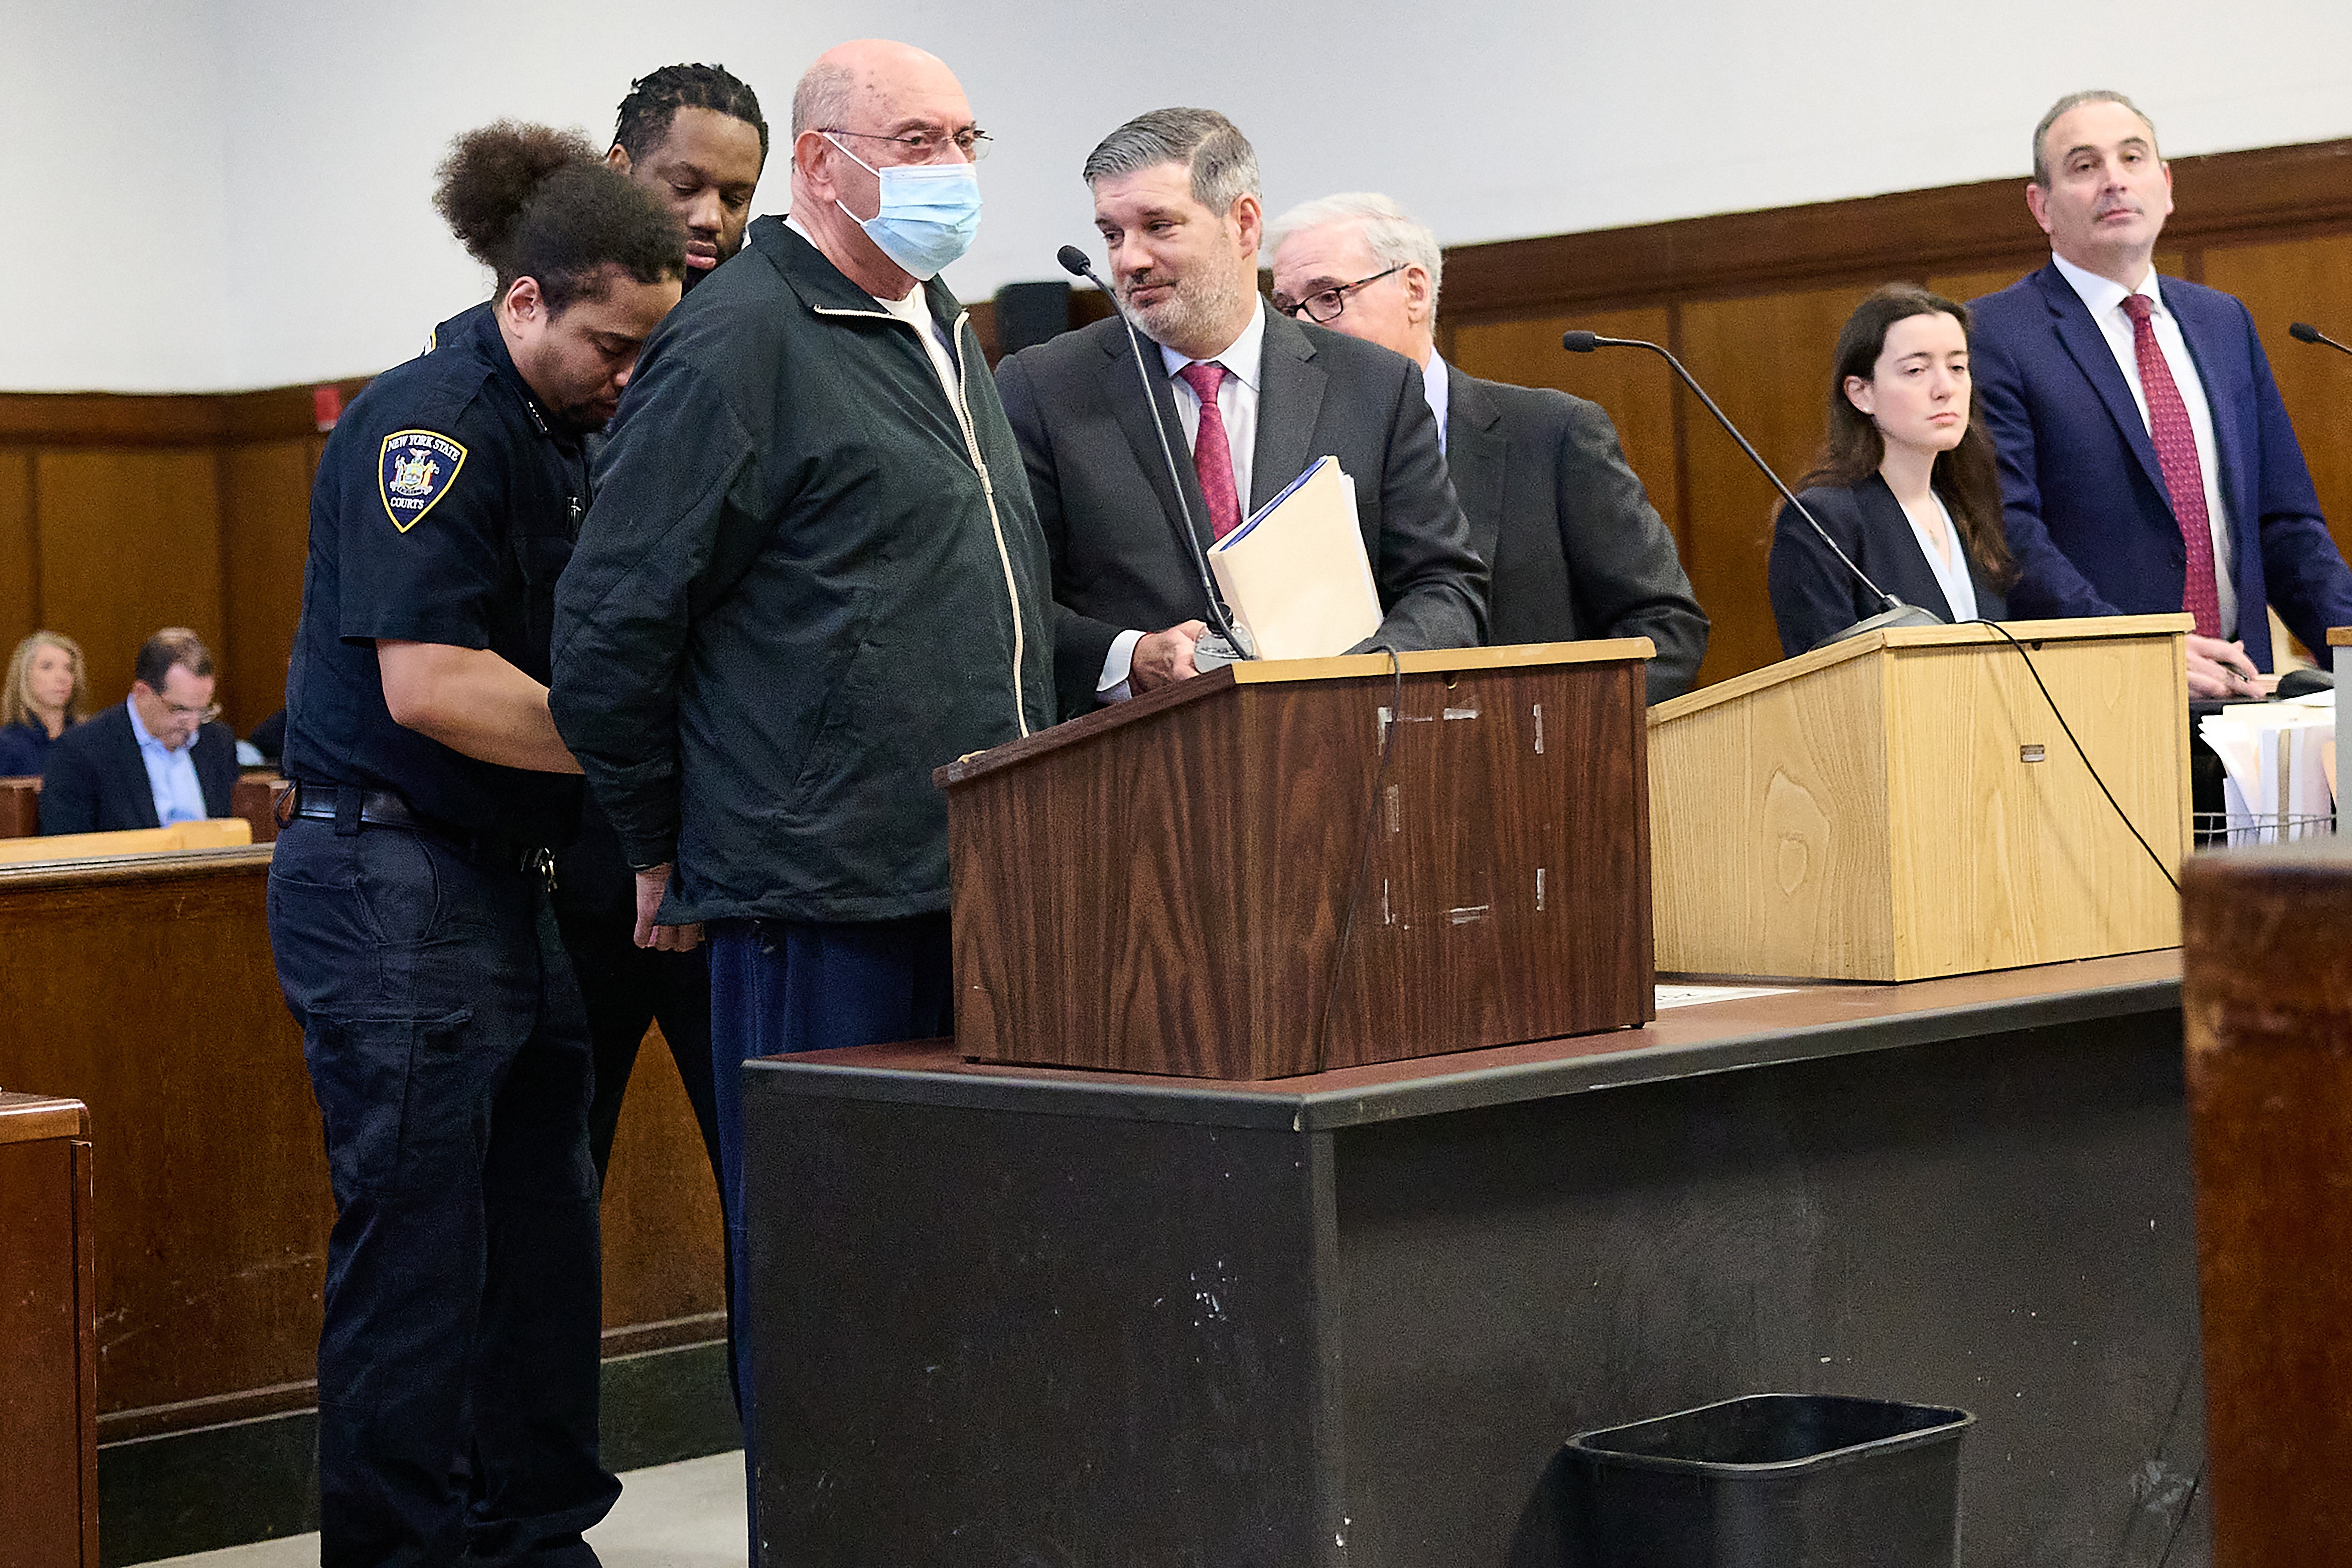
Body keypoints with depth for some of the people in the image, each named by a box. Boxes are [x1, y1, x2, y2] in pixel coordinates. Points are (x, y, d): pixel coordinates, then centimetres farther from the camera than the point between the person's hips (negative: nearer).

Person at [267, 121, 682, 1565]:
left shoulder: (576, 436, 15)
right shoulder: (433, 422, -14)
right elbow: (426, 682, -22)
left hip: (520, 887, 9)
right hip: (397, 888, -9)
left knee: (546, 1238, 10)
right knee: (418, 1246, -5)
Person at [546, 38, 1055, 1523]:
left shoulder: (946, 334, 18)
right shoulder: (740, 341, -10)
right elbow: (613, 629, -10)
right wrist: (667, 849, -2)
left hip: (978, 888, 8)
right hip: (826, 898, -8)